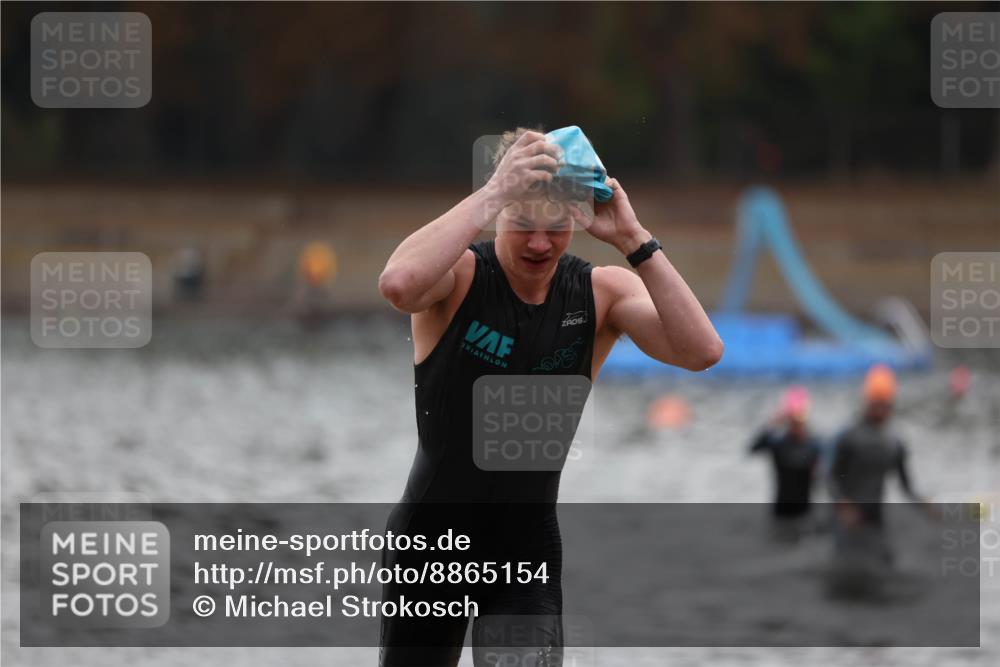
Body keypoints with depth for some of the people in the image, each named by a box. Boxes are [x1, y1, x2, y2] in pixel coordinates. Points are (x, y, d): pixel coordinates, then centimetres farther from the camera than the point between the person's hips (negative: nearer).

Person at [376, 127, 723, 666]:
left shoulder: (603, 292, -6)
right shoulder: (458, 274, -14)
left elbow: (702, 351, -21)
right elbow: (398, 283, -38)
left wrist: (633, 239, -25)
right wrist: (493, 194, -35)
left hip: (527, 554, 1)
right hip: (429, 540, -1)